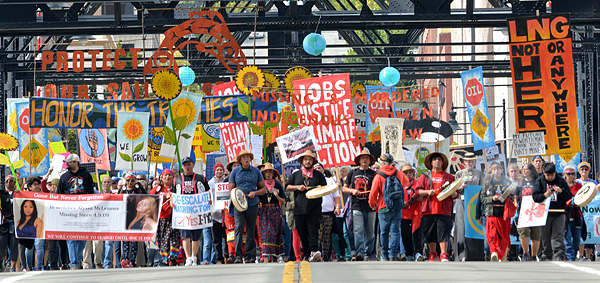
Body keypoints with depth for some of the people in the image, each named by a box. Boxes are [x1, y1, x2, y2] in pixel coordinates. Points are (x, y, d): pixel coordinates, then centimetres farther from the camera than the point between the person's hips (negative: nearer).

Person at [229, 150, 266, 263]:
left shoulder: (256, 171, 10)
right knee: (239, 228, -13)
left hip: (252, 204, 2)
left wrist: (255, 193, -7)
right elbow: (231, 189, 8)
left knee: (250, 230, 3)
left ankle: (249, 256, 9)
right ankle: (238, 256, -13)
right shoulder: (235, 172, 7)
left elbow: (263, 189, 13)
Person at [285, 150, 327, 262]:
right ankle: (306, 254, 10)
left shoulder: (319, 175, 12)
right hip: (299, 209, 2)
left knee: (313, 229, -16)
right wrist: (297, 187, -4)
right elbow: (287, 187, 13)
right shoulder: (295, 175, 17)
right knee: (302, 232, 3)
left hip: (314, 209, -2)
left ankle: (314, 251, -26)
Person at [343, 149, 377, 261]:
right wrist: (352, 191, -3)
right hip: (357, 206, 0)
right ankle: (359, 253, -13)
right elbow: (345, 188, 17)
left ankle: (368, 254, 8)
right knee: (358, 230, -10)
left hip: (370, 207, 0)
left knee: (370, 232, 2)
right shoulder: (353, 173, 12)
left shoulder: (373, 174, 7)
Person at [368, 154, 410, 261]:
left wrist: (372, 204, 10)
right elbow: (406, 183, 27)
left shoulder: (379, 176, -9)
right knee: (395, 231, 3)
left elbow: (373, 193, -9)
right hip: (398, 208, 3)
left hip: (384, 209, -3)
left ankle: (385, 255, 12)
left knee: (384, 232, 7)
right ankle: (393, 255, -4)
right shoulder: (399, 174, 5)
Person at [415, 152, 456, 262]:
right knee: (430, 234, 5)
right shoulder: (424, 176, 15)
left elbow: (456, 195, 14)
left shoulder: (449, 177, 14)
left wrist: (452, 193, -9)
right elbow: (418, 190, 9)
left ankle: (444, 255, -11)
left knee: (443, 233, -10)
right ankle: (432, 255, 19)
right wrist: (427, 192, -9)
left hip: (444, 211, -1)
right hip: (429, 211, 1)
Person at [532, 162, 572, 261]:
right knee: (546, 237, 7)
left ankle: (559, 257, -13)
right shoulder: (540, 181, 5)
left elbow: (569, 197, 4)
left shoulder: (561, 181, 5)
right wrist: (545, 195, -18)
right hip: (545, 213, 1)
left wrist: (561, 191, -14)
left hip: (559, 213, -1)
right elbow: (535, 197, -1)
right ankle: (546, 257, 17)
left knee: (558, 236, -10)